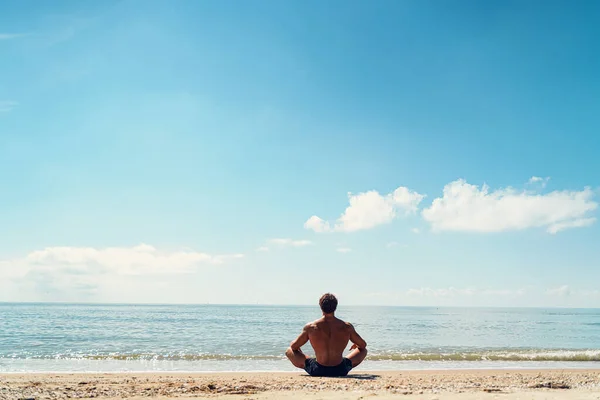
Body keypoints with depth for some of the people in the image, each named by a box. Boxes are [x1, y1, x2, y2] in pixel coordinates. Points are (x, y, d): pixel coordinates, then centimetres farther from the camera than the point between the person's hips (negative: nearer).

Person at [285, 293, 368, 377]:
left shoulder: (310, 327, -11)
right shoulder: (347, 327, -8)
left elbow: (294, 347, 3)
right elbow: (363, 345, 8)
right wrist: (356, 346, 32)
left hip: (317, 372, -1)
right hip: (341, 371, 1)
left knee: (289, 351, 18)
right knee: (363, 350, 24)